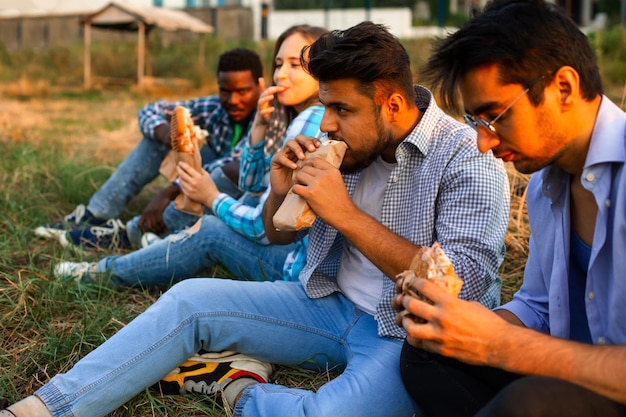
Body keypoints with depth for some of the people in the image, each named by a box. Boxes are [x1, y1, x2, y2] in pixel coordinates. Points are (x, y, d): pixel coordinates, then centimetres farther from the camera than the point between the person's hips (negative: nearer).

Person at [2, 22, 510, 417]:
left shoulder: (468, 161, -17)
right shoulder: (351, 143, 1)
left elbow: (466, 287, -28)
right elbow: (278, 234, 12)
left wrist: (347, 214, -29)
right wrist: (281, 194, -14)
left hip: (410, 334, -6)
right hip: (333, 306, 6)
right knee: (191, 299, -6)